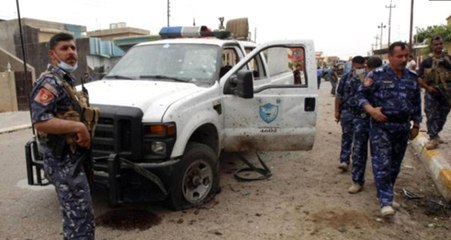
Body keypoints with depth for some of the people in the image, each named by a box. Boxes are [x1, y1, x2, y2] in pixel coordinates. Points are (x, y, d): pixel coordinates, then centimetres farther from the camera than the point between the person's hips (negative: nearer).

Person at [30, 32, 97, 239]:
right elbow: (40, 122, -28)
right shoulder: (50, 83, -16)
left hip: (70, 159, 10)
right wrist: (79, 127, -24)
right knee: (82, 219, -7)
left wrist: (82, 130, 13)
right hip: (64, 162, -10)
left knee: (74, 217, 22)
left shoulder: (66, 80, 16)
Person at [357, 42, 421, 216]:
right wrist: (371, 110, -18)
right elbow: (361, 94, -3)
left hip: (402, 127, 5)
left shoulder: (412, 77, 9)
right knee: (382, 164, -7)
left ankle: (385, 194, 29)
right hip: (381, 125, -5)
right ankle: (386, 201, -3)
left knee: (395, 164, 13)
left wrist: (416, 125, 15)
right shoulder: (377, 75, -6)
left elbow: (417, 103, 16)